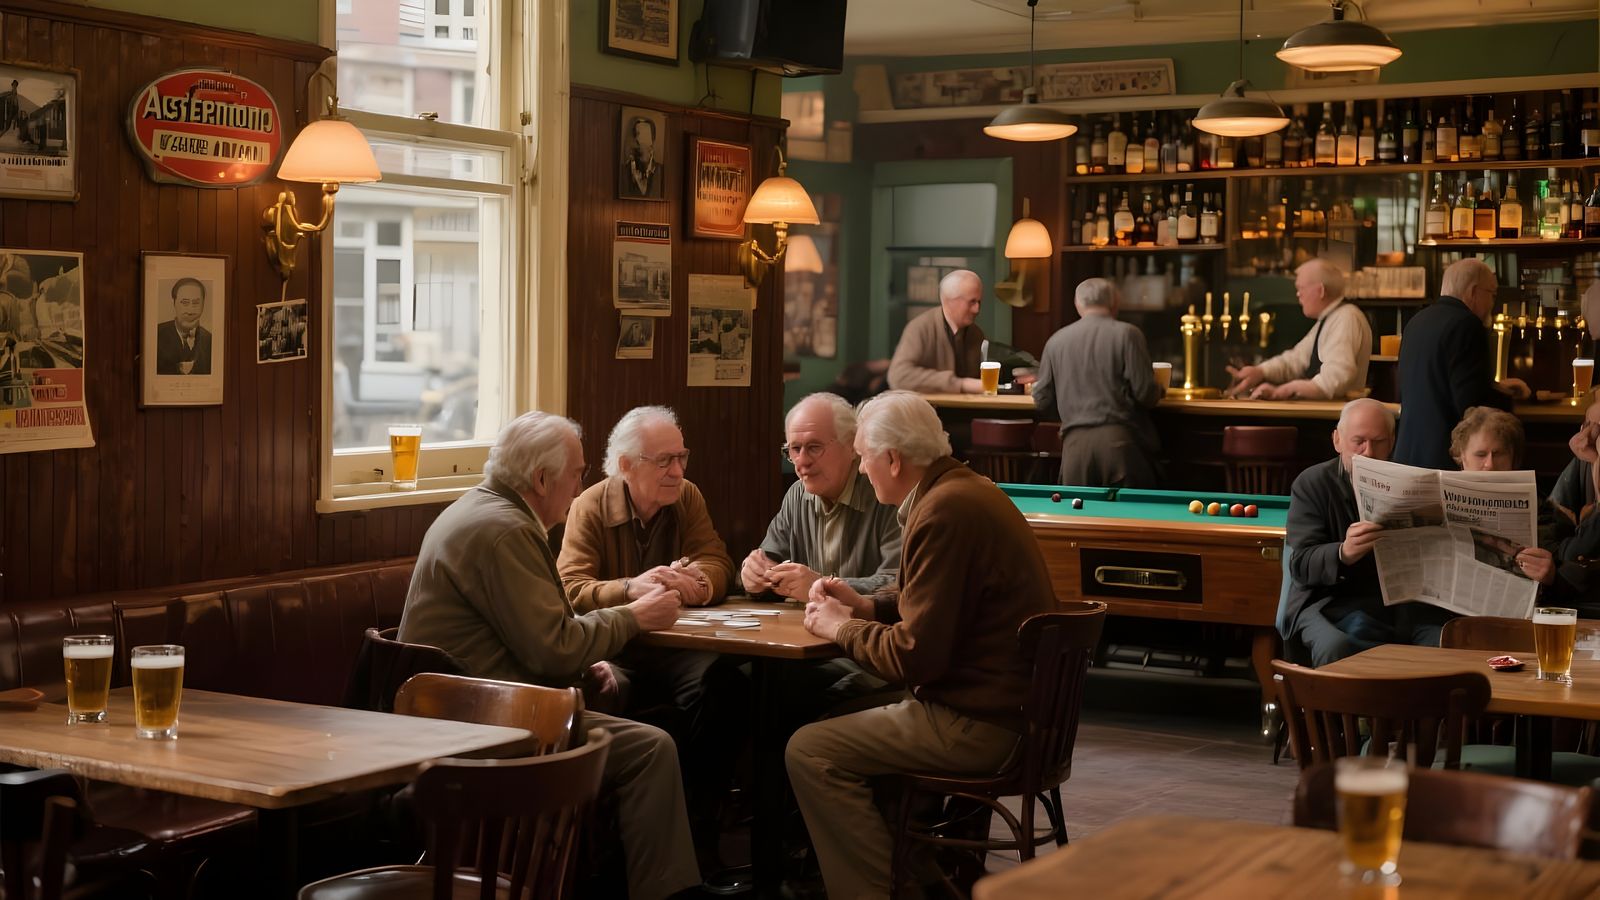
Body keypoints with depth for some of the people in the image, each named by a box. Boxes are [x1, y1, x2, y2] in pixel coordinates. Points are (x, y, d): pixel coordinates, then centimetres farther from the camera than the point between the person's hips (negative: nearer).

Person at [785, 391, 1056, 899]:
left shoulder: (943, 513, -20)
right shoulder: (969, 490, 11)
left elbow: (915, 656, -21)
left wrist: (841, 628, -6)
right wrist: (865, 607, 14)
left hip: (980, 724, -11)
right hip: (1015, 705, 11)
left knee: (809, 752, -10)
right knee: (865, 727, 28)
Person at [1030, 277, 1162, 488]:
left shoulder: (1056, 340, 10)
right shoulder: (1127, 334, 0)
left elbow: (1042, 401, 12)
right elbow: (1146, 394, -5)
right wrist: (1159, 389, 18)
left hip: (1075, 442, 3)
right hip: (1119, 439, -2)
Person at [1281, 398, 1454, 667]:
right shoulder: (1313, 484, 2)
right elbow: (1301, 564, -9)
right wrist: (1343, 553, -31)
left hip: (1405, 604, 3)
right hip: (1333, 602, -2)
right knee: (1336, 649, -36)